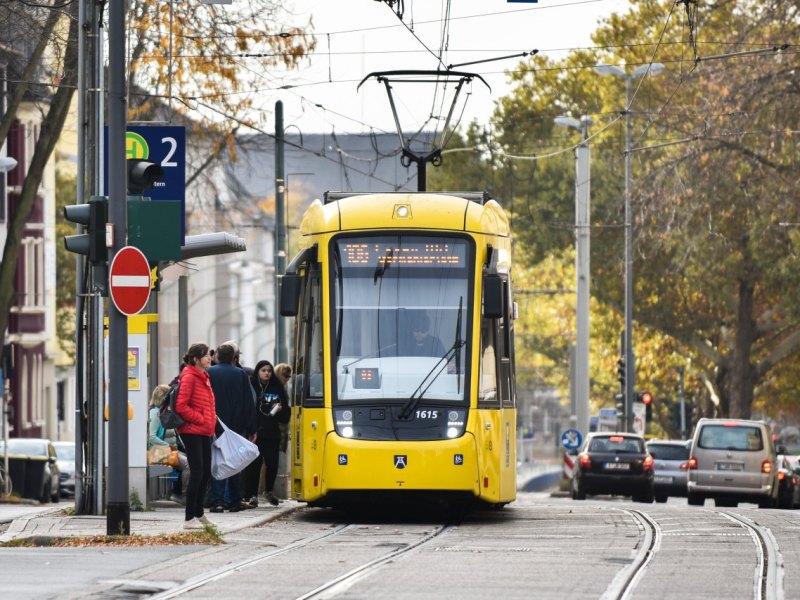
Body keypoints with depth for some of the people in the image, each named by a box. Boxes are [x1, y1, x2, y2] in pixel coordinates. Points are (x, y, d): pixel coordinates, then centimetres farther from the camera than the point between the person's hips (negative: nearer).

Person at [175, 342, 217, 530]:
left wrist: (212, 421, 12)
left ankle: (199, 514, 24)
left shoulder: (204, 377, 16)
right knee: (197, 472, -10)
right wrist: (200, 419, -15)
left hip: (204, 432, 10)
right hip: (192, 431, -10)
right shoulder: (189, 378, -13)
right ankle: (189, 518, -6)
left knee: (206, 472, 13)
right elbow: (181, 406, -19)